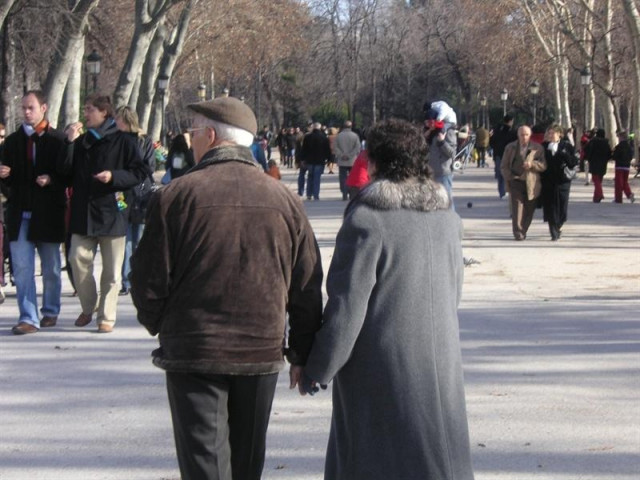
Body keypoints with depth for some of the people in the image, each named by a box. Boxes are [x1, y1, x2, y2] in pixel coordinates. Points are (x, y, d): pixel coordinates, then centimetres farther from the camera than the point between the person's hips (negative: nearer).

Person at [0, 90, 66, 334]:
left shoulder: (57, 140, -2)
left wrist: (51, 180, -20)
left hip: (48, 213, -2)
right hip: (20, 212, 2)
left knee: (50, 267, 12)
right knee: (21, 268, -6)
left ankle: (50, 311, 29)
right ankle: (28, 317, -6)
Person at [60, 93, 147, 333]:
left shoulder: (123, 141, 0)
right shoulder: (81, 141, 14)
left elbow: (140, 172, -4)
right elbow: (66, 172, 7)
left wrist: (114, 176, -17)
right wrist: (69, 143, -3)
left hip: (112, 212, -4)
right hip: (83, 212, 4)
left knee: (111, 269, 0)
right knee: (78, 259, -4)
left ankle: (106, 316, 8)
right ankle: (88, 307, 16)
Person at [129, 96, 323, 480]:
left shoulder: (177, 195, -9)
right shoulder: (284, 200, 1)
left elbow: (149, 280, -7)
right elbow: (307, 289, 4)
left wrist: (160, 326, 14)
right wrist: (303, 355, 12)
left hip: (192, 352, -3)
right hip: (262, 352, 4)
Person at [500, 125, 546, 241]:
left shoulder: (538, 148, 6)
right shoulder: (510, 148, 9)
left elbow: (544, 166, -1)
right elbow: (504, 166, 12)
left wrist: (532, 164, -18)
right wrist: (510, 178, -3)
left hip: (531, 184, 1)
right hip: (516, 182, -1)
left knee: (529, 210, 4)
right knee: (517, 208, -12)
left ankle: (523, 231, 19)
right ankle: (518, 233, -12)